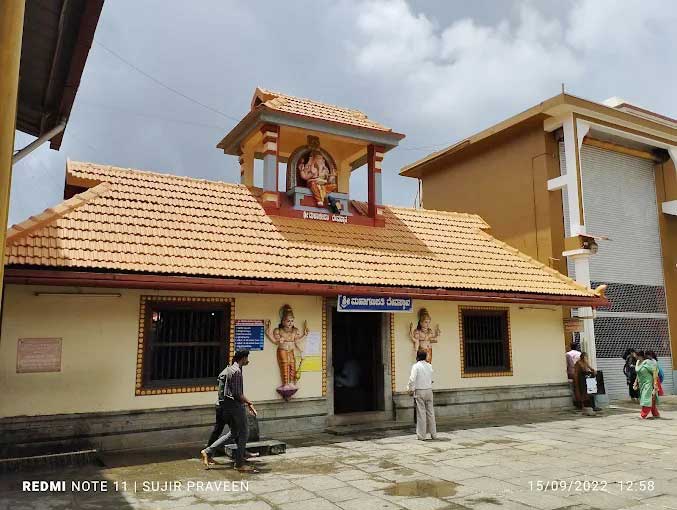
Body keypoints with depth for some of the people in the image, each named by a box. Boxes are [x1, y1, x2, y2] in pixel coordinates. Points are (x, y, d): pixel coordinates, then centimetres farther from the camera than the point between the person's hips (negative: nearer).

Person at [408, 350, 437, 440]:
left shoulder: (416, 366, -9)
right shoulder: (429, 366, 8)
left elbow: (412, 379, -15)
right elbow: (431, 379, 12)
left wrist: (411, 390, -6)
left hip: (419, 391, -5)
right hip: (429, 390, 5)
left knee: (421, 413, -2)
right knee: (430, 413, 10)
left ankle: (421, 435, 1)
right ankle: (433, 434, 16)